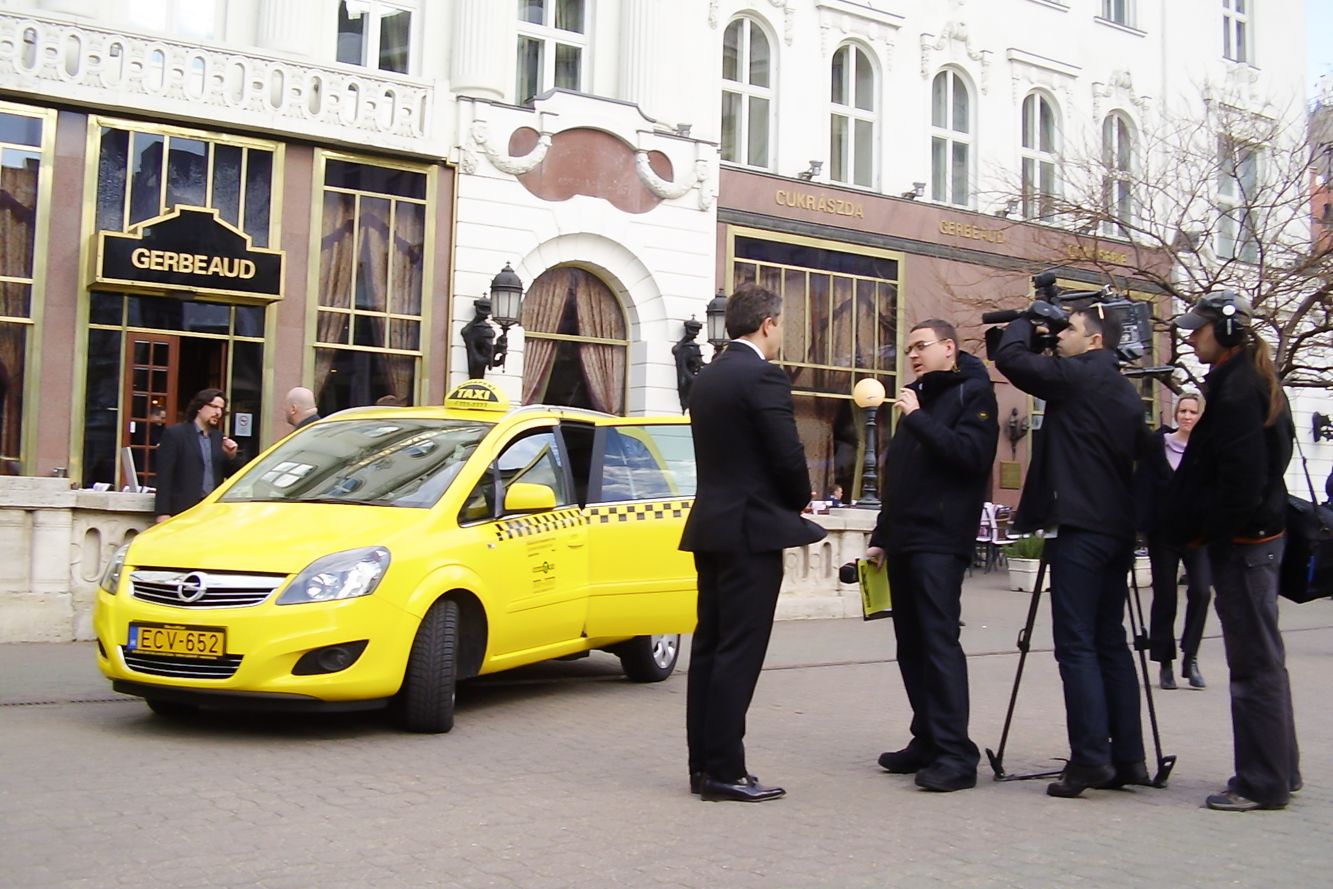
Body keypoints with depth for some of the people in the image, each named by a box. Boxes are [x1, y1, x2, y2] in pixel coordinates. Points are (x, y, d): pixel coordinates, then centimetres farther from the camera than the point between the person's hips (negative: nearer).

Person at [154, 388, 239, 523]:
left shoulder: (219, 437, 16)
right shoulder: (175, 434, -1)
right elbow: (164, 477, -7)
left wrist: (231, 456, -3)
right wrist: (163, 513, -14)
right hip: (184, 510, -5)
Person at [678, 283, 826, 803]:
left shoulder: (706, 379, 14)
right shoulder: (763, 376, -12)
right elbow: (788, 455, -16)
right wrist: (801, 502, 4)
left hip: (711, 527, 9)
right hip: (751, 530, -9)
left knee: (709, 649, 11)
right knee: (738, 653, -6)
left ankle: (702, 763, 16)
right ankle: (724, 771, -3)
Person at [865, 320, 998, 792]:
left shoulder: (972, 393, -1)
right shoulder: (919, 397, 23)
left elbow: (972, 454, -18)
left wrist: (918, 419, -16)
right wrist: (881, 536, 22)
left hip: (940, 541, -8)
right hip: (904, 541, 8)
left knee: (939, 642, -13)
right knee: (911, 646, 8)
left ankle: (956, 754, -13)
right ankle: (927, 740, 14)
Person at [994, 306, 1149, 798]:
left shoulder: (1076, 376, -8)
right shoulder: (1126, 392, 17)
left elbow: (1009, 357, -9)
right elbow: (1142, 450, 21)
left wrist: (1024, 320, 8)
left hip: (1079, 529, -8)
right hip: (1118, 528, 8)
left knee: (1076, 645, -6)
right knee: (1110, 642, 11)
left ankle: (1090, 758, -9)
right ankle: (1128, 757, 12)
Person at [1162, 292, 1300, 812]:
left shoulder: (1236, 387, -15)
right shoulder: (1250, 380, 16)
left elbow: (1243, 476, -22)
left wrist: (1208, 531, -12)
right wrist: (1206, 528, 14)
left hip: (1243, 540, -10)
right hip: (1259, 534, 10)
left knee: (1255, 662, -5)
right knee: (1262, 658, 16)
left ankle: (1263, 783, 2)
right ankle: (1278, 771, 25)